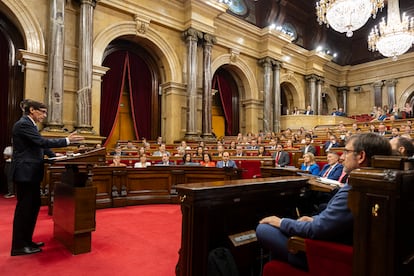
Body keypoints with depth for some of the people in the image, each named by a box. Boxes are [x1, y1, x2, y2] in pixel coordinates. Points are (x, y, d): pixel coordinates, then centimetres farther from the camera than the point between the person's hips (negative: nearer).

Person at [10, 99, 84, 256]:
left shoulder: (29, 124, 16)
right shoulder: (23, 124, -15)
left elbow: (39, 145, 20)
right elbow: (43, 142, -24)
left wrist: (55, 156, 13)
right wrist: (67, 141, -21)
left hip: (30, 172, 10)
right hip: (25, 172, -10)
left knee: (33, 206, 14)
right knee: (24, 207, -2)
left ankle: (26, 241, 24)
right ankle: (19, 246, 9)